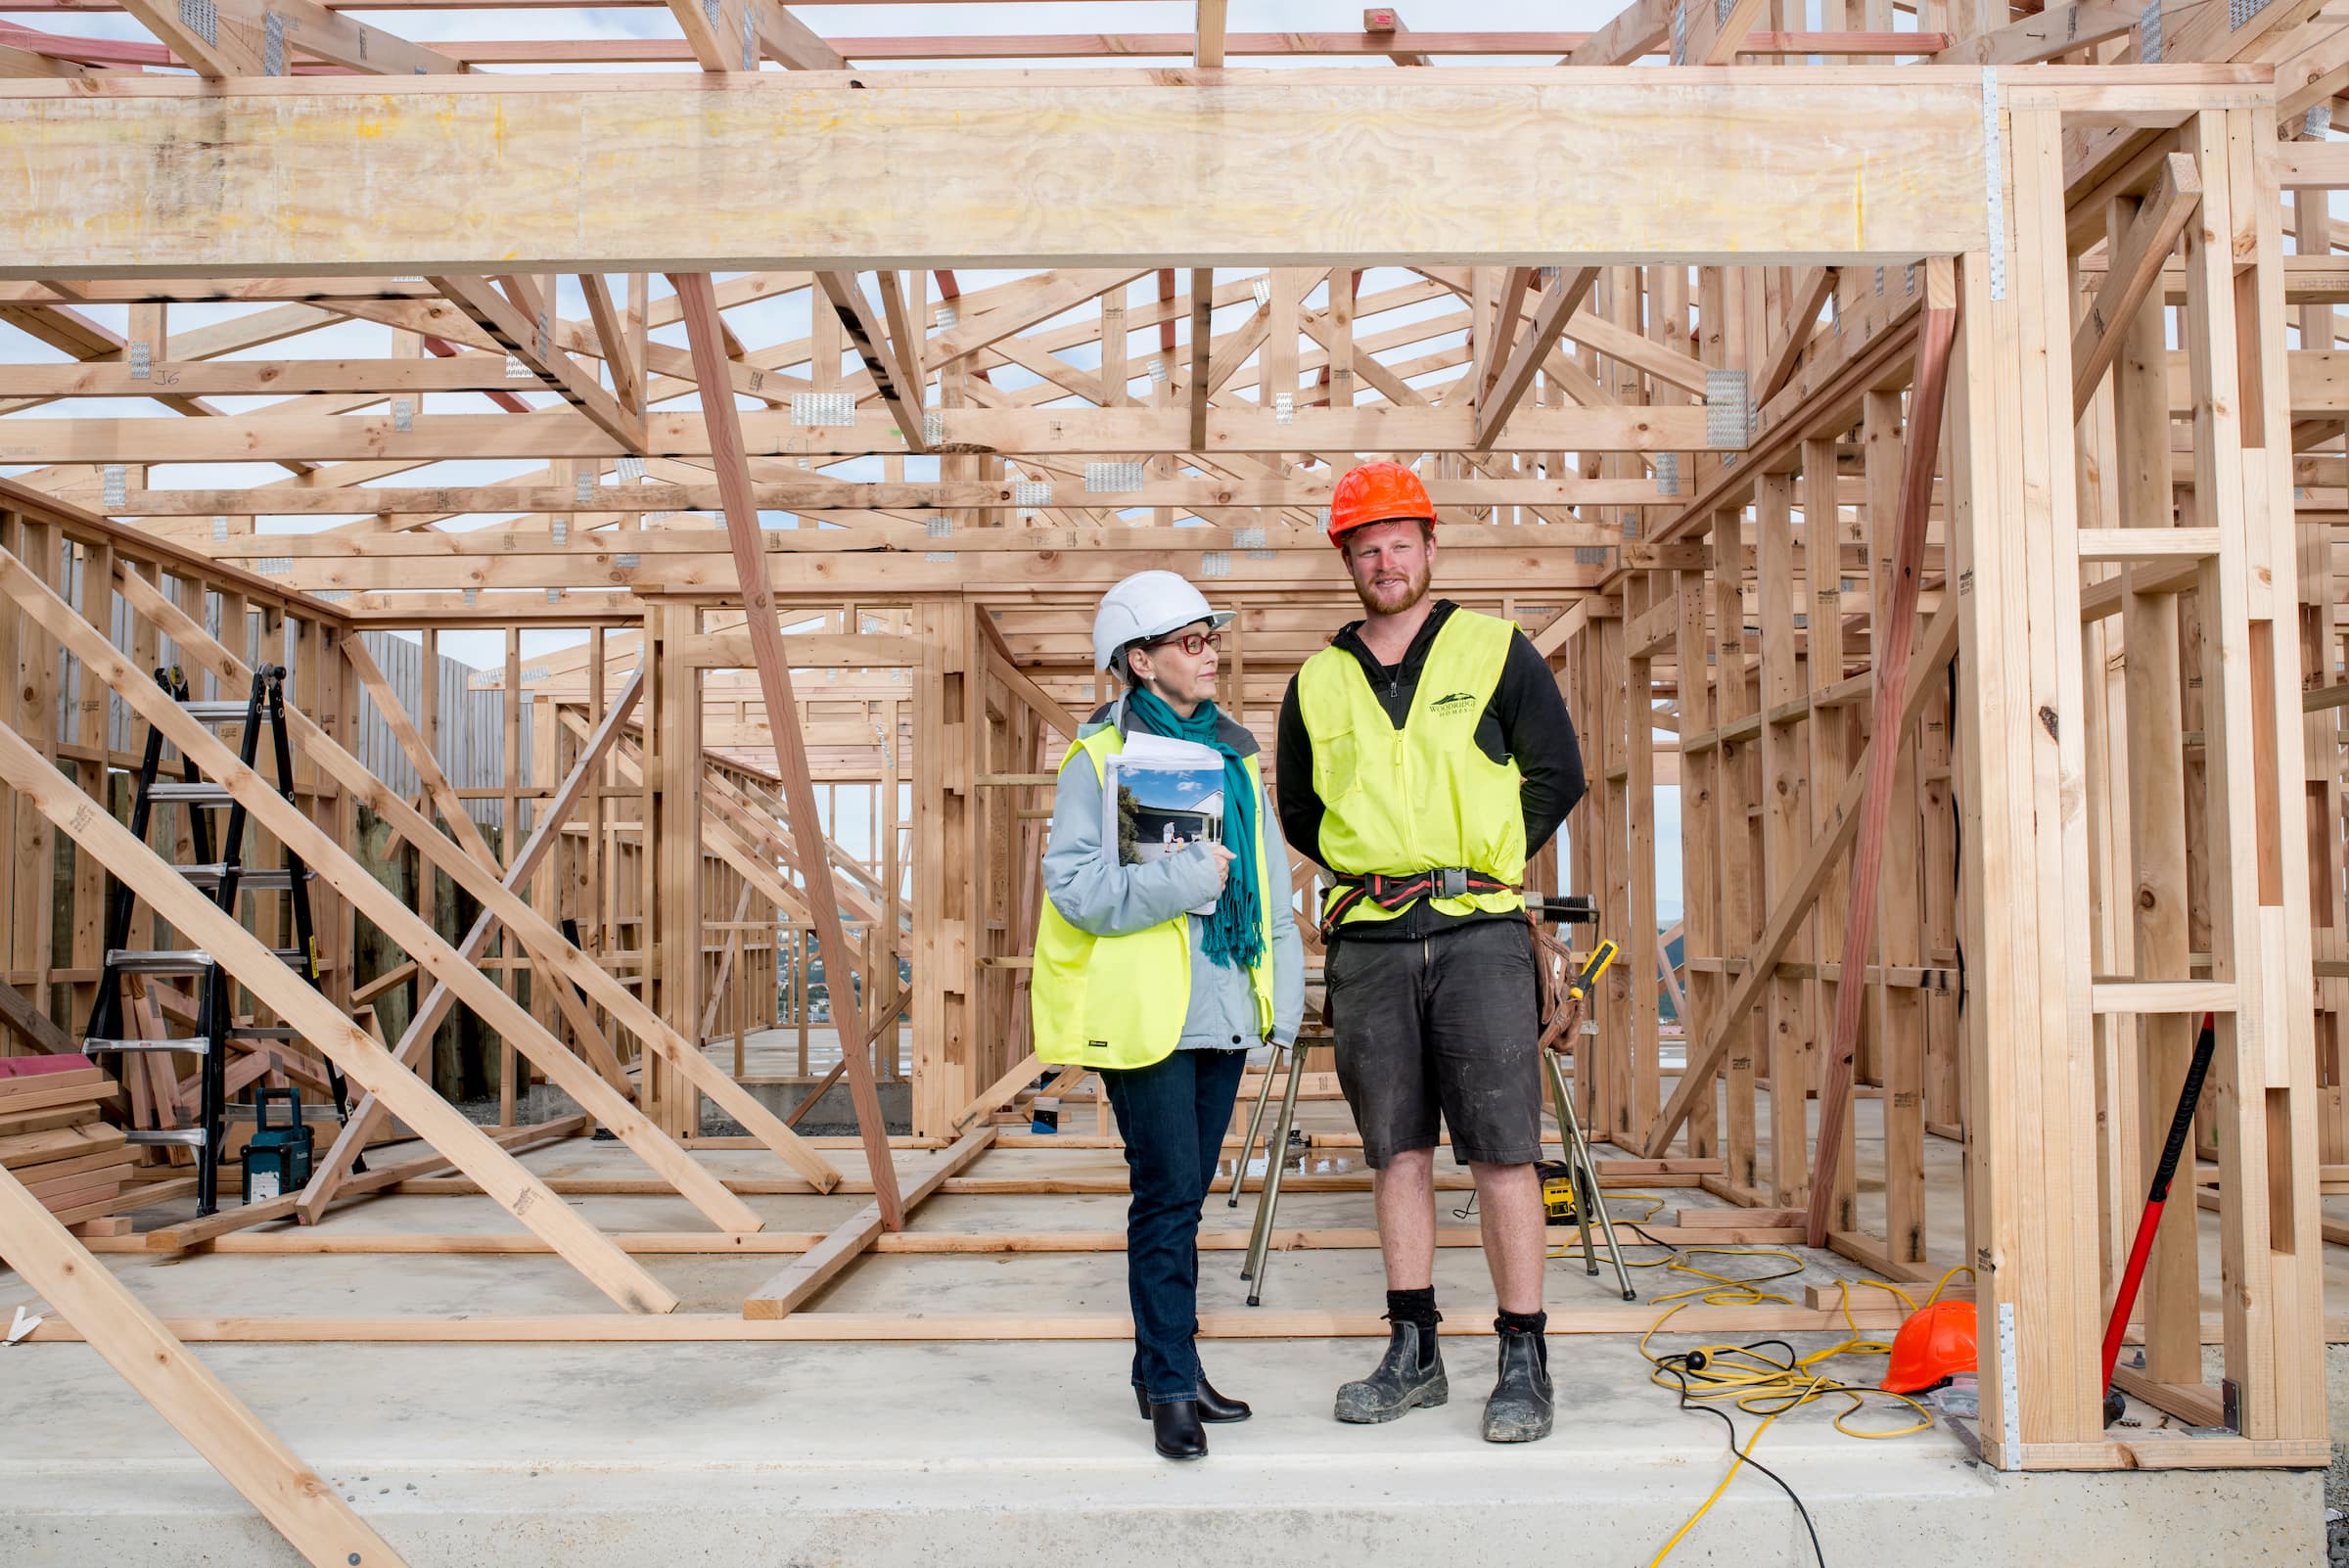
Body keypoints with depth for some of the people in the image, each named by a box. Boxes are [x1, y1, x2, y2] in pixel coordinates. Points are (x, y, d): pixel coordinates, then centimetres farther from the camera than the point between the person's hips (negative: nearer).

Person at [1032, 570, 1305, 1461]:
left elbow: (1272, 883, 16)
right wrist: (1184, 880, -18)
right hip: (1145, 1011, -6)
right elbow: (1076, 884, -14)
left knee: (1185, 1194, 13)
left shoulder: (1236, 756, 14)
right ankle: (1169, 1386, 3)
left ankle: (1170, 1365, 24)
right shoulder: (1098, 760, -5)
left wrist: (1284, 993, 9)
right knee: (1168, 1195, -6)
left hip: (1224, 1008, 6)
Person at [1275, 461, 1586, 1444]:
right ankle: (1413, 1354, 18)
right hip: (1367, 943, 3)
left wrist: (1480, 859, -2)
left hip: (1478, 930, -3)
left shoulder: (1497, 652, 5)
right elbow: (1298, 811, 19)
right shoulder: (1317, 682, 12)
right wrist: (1365, 869, 4)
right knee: (1396, 1152, 8)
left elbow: (1558, 775, 5)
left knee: (1501, 1152, -4)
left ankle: (1524, 1363, 5)